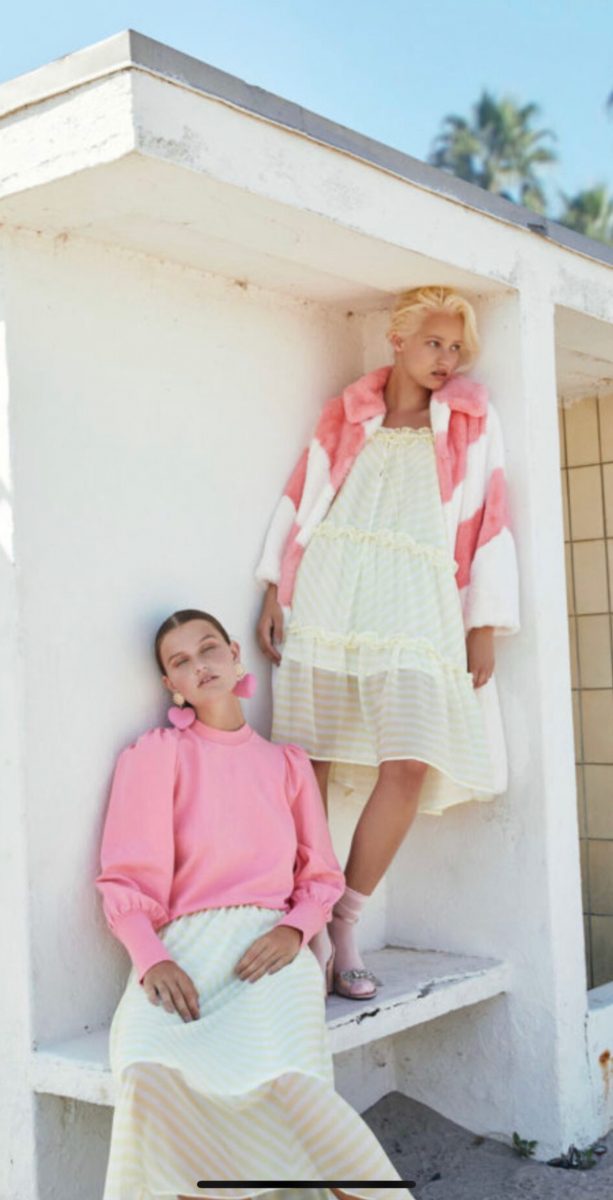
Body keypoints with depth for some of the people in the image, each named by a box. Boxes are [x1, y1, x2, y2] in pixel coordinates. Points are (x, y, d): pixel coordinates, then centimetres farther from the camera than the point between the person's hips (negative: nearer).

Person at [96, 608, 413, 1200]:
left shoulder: (287, 763, 18)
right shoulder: (156, 754, 9)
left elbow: (321, 876, 16)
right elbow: (127, 881, 3)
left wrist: (294, 931, -6)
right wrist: (151, 961, -15)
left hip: (271, 948, 1)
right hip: (183, 949, -1)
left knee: (286, 1074, -32)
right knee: (152, 1073, -34)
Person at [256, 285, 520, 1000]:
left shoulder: (471, 419, 13)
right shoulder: (346, 412, 15)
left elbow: (489, 519, 9)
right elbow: (301, 498, 13)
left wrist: (485, 627, 3)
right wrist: (276, 593, 5)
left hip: (414, 605, 0)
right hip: (326, 598, 1)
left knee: (411, 765, -14)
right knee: (306, 760, -5)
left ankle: (344, 923, 1)